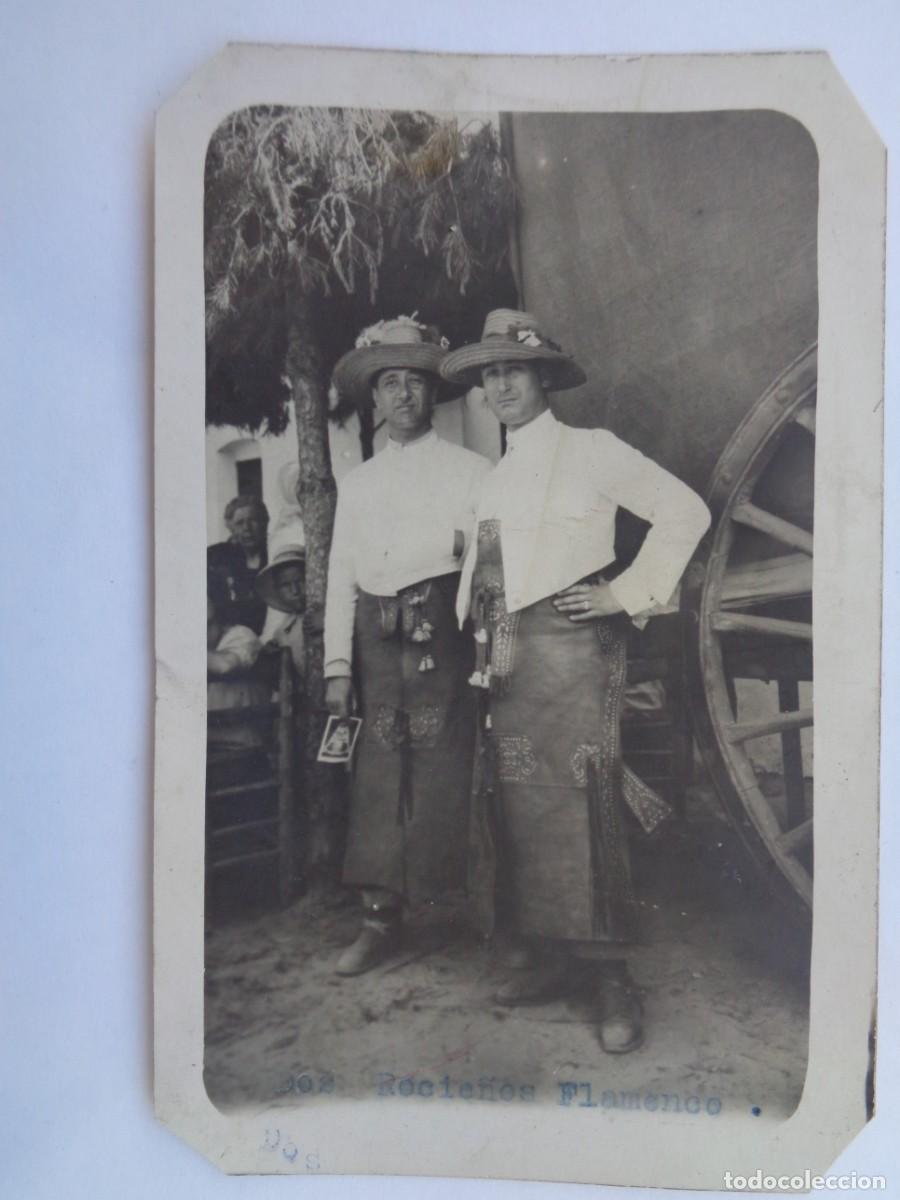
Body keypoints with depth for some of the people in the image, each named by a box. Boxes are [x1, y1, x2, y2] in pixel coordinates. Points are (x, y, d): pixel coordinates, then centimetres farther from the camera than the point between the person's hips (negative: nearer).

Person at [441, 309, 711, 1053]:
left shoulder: (592, 451, 1)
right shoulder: (495, 478, 20)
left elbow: (685, 511, -3)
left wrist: (628, 593, -7)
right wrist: (478, 639, 13)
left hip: (572, 649, -6)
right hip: (507, 659, 7)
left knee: (581, 805, -9)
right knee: (517, 806, 6)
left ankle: (612, 976, 3)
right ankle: (543, 957, 18)